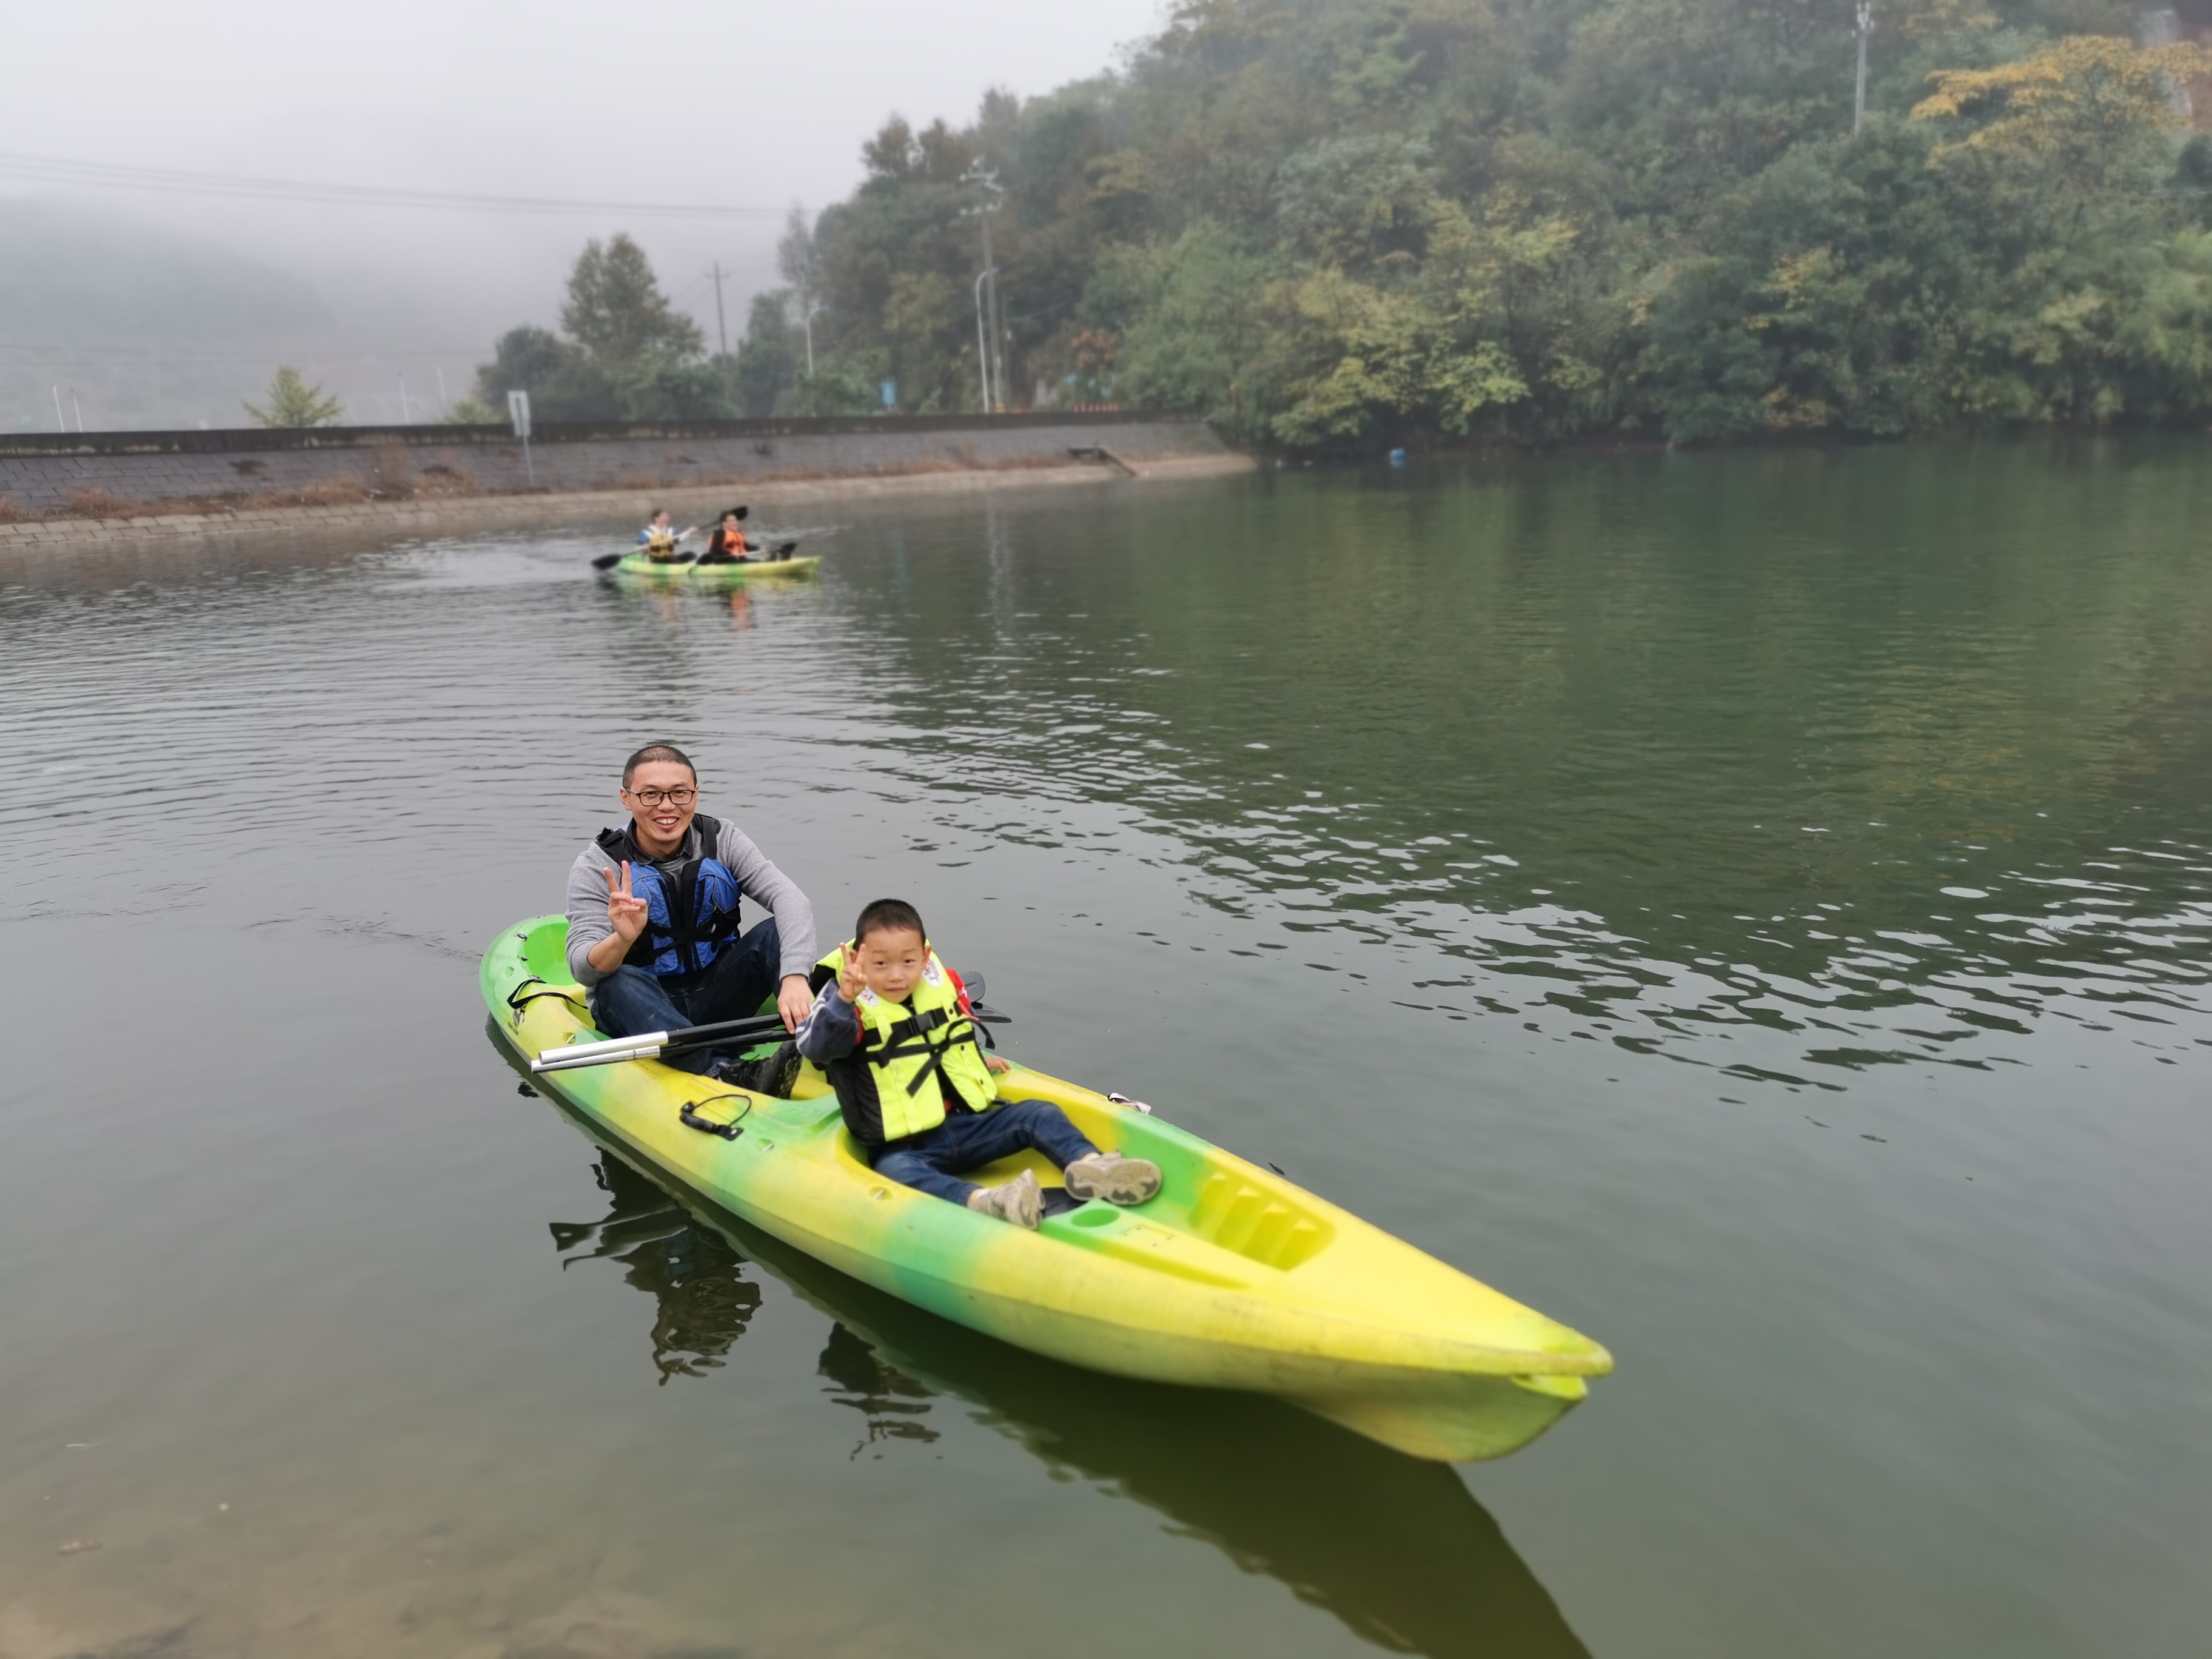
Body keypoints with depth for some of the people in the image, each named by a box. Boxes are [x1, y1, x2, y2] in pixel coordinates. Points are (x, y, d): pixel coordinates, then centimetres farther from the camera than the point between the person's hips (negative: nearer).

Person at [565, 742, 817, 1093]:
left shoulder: (721, 841, -4)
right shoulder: (597, 866, -9)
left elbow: (790, 900, -20)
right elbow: (582, 969, -20)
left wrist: (794, 977, -40)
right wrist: (622, 940, -45)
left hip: (713, 1000, 2)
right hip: (642, 1010, -2)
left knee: (775, 933, -20)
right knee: (618, 983, -34)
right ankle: (731, 1075, -52)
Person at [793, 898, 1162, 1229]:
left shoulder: (944, 987, 6)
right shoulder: (851, 1007, -9)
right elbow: (814, 1046, -31)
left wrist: (977, 1060, 20)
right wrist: (843, 999, -45)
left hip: (967, 1125, 6)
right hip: (904, 1146, -6)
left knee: (1038, 1115, -9)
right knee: (895, 1172, -38)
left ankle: (1087, 1164, -33)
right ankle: (980, 1201, -62)